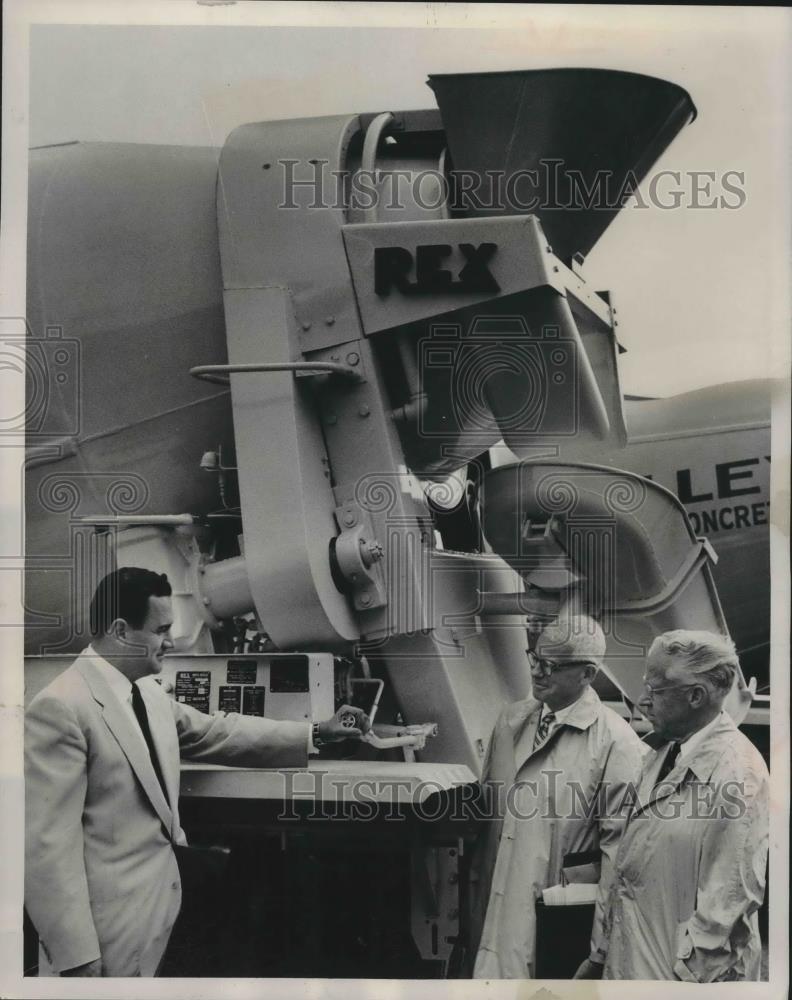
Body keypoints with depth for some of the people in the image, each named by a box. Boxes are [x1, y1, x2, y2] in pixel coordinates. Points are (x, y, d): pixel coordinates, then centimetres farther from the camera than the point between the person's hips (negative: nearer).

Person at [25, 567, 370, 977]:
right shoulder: (60, 708, -20)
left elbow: (215, 733, 18)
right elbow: (48, 841, -22)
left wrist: (316, 733, 13)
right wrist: (75, 954, -22)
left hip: (158, 898, 9)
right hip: (108, 920, -9)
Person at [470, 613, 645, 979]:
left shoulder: (617, 742, -13)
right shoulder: (512, 720, 6)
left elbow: (617, 843, -13)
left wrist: (603, 944, -11)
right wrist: (473, 883, 11)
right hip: (494, 909, 5)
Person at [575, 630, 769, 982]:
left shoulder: (737, 773, -20)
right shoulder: (663, 757, 7)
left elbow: (726, 903, -21)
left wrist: (691, 978, -16)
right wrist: (603, 953, 12)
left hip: (677, 978, -8)